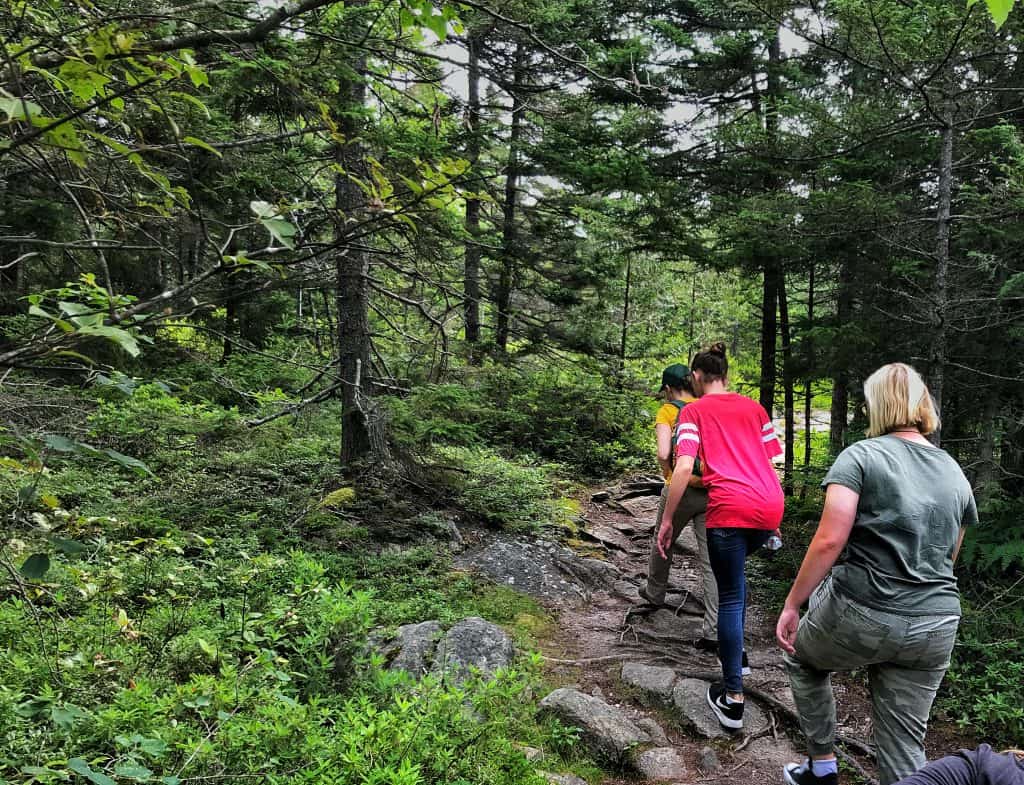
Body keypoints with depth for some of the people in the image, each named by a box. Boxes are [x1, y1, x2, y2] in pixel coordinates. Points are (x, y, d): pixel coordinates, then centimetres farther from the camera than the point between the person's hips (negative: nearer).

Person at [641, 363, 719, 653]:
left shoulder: (667, 411, -4)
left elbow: (663, 453, -18)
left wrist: (666, 473, 0)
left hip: (681, 490, -3)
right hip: (713, 491, 3)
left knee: (662, 541, 24)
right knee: (712, 560, 4)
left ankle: (655, 592, 46)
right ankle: (714, 632, 3)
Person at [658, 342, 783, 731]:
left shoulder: (694, 410, 5)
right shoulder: (753, 407, 18)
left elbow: (684, 467, -7)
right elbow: (774, 460, 17)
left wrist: (666, 520, -2)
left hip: (730, 507, -5)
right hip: (770, 506, 5)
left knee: (731, 596, 3)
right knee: (736, 569, 30)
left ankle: (733, 699, 6)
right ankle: (736, 648, 37)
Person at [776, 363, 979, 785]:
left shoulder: (860, 456, -9)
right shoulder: (955, 474, 9)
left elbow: (829, 540, -19)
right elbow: (948, 556, 18)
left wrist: (792, 604, -11)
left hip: (860, 615, -4)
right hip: (935, 629, 5)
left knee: (802, 659, 27)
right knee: (905, 748, 14)